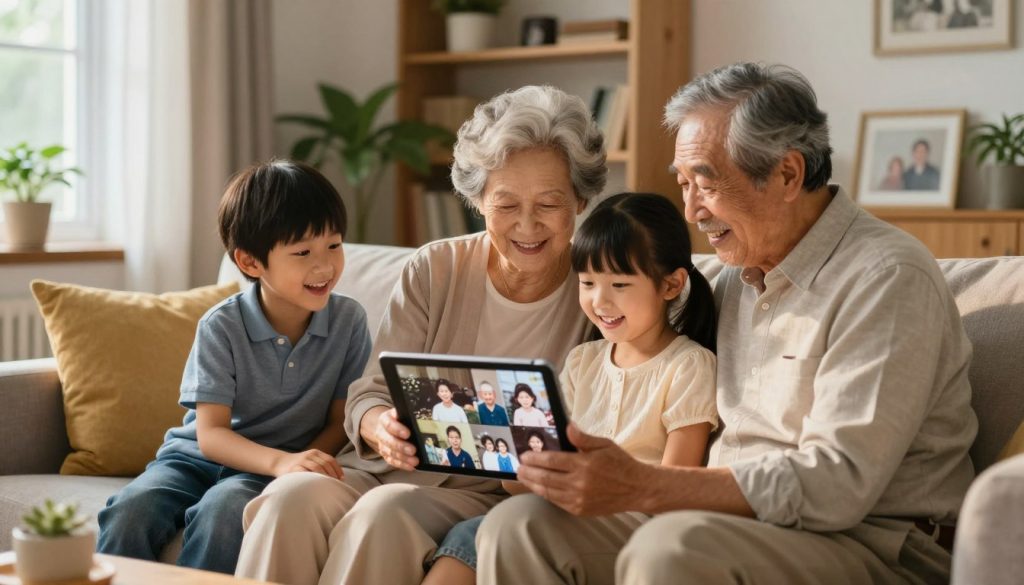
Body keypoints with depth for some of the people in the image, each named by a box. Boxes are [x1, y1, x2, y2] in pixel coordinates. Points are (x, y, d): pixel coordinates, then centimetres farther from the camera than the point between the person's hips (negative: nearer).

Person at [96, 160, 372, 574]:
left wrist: (304, 463, -23)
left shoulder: (349, 321, -6)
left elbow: (340, 421, -1)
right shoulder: (221, 327, -11)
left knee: (224, 508, -35)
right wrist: (280, 461, -34)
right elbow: (210, 433, -14)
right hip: (198, 454, 1)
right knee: (131, 509, -28)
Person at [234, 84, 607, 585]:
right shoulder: (433, 270, 4)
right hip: (389, 471, 3)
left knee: (385, 511, -34)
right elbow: (367, 394, 3)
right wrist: (381, 427, -22)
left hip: (493, 499, -2)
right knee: (292, 495, -30)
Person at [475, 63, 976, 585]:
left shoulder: (886, 278, -11)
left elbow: (837, 485, -21)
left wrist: (642, 488, -26)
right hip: (733, 530, 7)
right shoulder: (735, 277, 15)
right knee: (517, 526, -13)